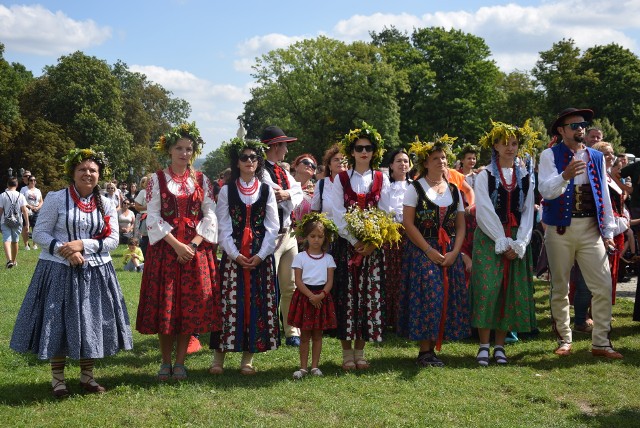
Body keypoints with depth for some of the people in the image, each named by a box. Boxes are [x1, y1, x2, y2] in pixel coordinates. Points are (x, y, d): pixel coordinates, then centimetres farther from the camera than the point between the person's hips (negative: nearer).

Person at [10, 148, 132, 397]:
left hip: (95, 272, 3)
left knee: (91, 323, 6)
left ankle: (87, 376, 20)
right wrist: (64, 251, -18)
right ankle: (57, 378, 14)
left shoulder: (105, 204, 6)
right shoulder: (56, 199, -3)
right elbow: (39, 234, -4)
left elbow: (113, 240, 2)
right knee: (57, 322, 0)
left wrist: (82, 244, -13)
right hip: (60, 271, -3)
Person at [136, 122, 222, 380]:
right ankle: (166, 362, 12)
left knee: (191, 305, 0)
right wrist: (177, 245, -14)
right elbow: (153, 217, -4)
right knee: (164, 305, 0)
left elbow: (210, 216, 3)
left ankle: (180, 363, 10)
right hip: (165, 248, -1)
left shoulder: (201, 180, 8)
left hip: (196, 248, 2)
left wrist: (193, 245, -11)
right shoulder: (157, 179, 3)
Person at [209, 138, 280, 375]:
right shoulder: (226, 190, 5)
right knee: (230, 302, -2)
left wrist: (261, 255, -8)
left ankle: (248, 357, 8)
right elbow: (223, 226, 1)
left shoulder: (267, 191, 7)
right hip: (233, 255, -1)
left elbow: (272, 226, 3)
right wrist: (235, 254, -10)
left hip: (261, 256, 1)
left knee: (257, 302, 0)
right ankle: (219, 357, 5)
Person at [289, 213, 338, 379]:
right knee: (304, 335, 3)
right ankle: (303, 367, 9)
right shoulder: (300, 257, -1)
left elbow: (330, 281, -1)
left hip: (322, 297, 2)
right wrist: (311, 296, -17)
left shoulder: (328, 258, 4)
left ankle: (314, 366, 16)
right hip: (304, 296, -2)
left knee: (317, 334, 8)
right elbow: (298, 281, -6)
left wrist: (321, 295, -18)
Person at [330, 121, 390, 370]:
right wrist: (355, 241, -13)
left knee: (369, 296, 1)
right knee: (346, 296, -2)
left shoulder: (381, 180, 7)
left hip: (373, 246, 1)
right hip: (346, 245, -1)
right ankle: (347, 352, 5)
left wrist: (372, 242, -12)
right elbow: (338, 216, -3)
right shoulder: (341, 179, 4)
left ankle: (359, 351, 10)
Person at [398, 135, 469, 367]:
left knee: (448, 298, 1)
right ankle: (424, 352, -5)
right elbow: (408, 223, -8)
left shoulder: (454, 191, 12)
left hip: (450, 253, 5)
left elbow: (461, 226, 10)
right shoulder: (415, 189, 0)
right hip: (422, 251, -5)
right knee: (427, 297, -12)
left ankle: (432, 347, 10)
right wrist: (429, 250, -15)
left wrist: (454, 252, -6)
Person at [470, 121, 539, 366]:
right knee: (487, 289, -9)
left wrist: (518, 243, -7)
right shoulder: (485, 176, 1)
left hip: (517, 241, 3)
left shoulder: (525, 177, 10)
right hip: (489, 239, -3)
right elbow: (484, 212, -7)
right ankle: (484, 346, -1)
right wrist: (503, 242, -13)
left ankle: (500, 345, 10)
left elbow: (528, 212, 6)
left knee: (512, 292, 2)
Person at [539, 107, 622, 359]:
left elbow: (604, 195, 12)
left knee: (603, 286, -2)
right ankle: (564, 340, 19)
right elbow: (545, 190, -15)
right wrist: (565, 175, -35)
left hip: (591, 228, 3)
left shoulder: (596, 157, 10)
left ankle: (601, 342, 6)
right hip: (560, 229, -3)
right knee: (560, 288, 7)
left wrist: (608, 231, 9)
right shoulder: (550, 155, -1)